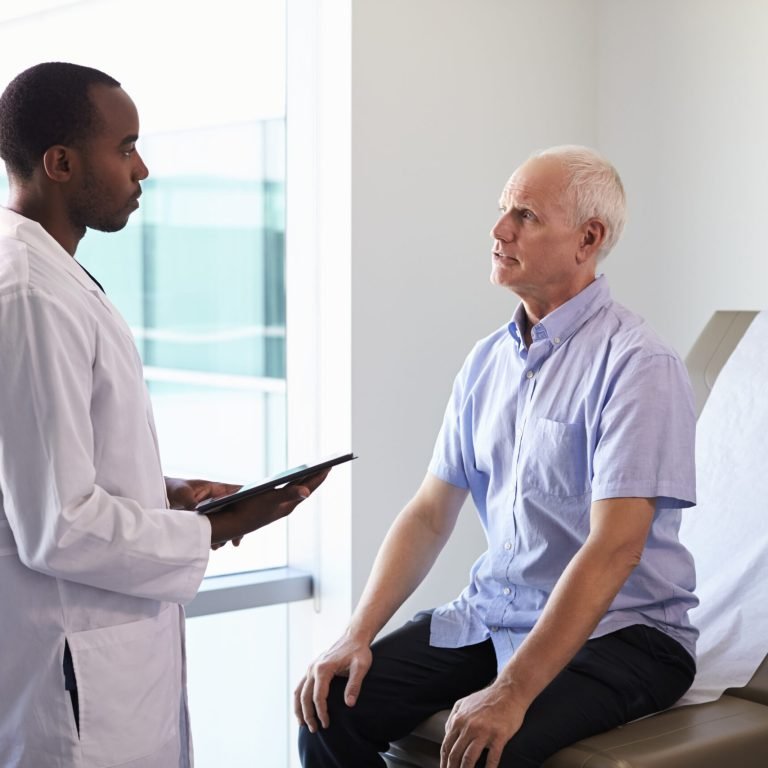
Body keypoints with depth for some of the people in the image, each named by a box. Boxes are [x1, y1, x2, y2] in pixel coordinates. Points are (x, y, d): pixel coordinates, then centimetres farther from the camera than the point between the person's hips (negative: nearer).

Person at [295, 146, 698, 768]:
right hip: (493, 612, 6)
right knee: (333, 704, -11)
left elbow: (613, 549, -23)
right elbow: (430, 514, 9)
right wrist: (357, 637, -4)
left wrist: (512, 692, -28)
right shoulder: (487, 361, 8)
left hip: (618, 631, -6)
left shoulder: (639, 364, -15)